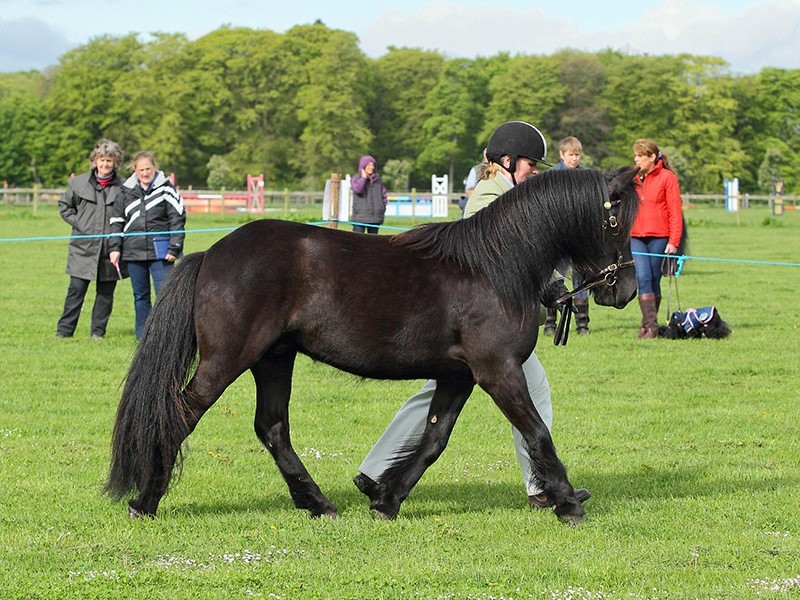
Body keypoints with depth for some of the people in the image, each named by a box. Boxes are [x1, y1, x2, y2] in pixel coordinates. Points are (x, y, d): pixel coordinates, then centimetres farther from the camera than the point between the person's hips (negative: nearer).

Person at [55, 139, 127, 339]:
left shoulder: (123, 187, 0)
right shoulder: (79, 183, 4)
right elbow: (64, 206, 14)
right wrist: (78, 223, 2)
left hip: (111, 247, 0)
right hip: (84, 247, 0)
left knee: (106, 292, 5)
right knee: (76, 289, -1)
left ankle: (98, 330, 15)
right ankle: (64, 330, 6)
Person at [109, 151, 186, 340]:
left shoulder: (166, 189, -1)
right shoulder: (127, 192, 9)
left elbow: (177, 219, -2)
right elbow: (117, 221, 14)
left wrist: (174, 248, -8)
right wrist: (114, 248, 5)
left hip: (160, 252, -4)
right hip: (133, 252, 4)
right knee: (140, 296, 10)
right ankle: (143, 336, 17)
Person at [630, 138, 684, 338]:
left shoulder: (667, 178, -1)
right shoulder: (634, 178, 13)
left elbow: (675, 211, -3)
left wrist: (673, 241, -10)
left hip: (659, 237, -3)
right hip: (636, 237, 3)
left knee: (654, 279, 2)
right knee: (643, 278, -10)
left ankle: (649, 324, 11)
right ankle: (650, 324, -13)